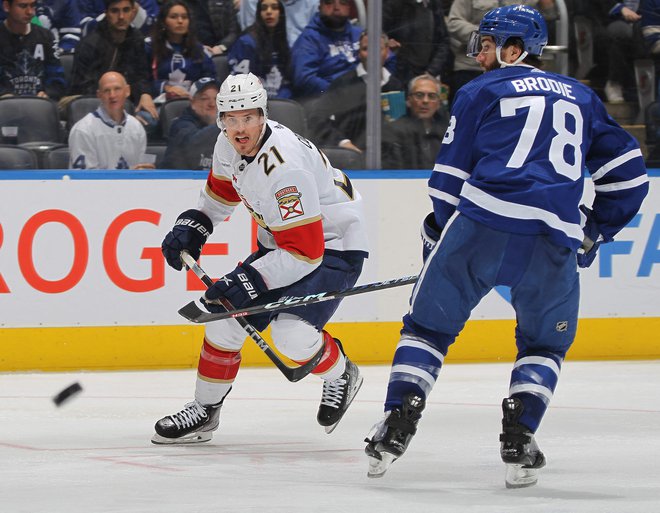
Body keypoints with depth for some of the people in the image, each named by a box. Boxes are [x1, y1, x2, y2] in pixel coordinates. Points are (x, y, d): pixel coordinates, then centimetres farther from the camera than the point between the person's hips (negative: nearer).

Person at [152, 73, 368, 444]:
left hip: (333, 246, -9)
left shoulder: (285, 167, -33)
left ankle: (341, 375, 7)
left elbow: (304, 253, -33)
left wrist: (247, 282, -33)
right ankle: (205, 411, 17)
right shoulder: (230, 145, -7)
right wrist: (192, 225, 6)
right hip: (280, 242, 9)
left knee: (291, 333, -25)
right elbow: (223, 189, 19)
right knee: (226, 314, 2)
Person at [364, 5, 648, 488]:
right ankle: (519, 437, 2)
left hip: (483, 224, -2)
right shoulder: (581, 98, 25)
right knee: (545, 344, 20)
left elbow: (450, 175, 12)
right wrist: (595, 230, 32)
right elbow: (627, 169, 24)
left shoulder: (481, 92, 14)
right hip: (554, 240, 2)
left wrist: (437, 239, 23)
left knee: (430, 326, 12)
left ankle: (399, 423, -1)